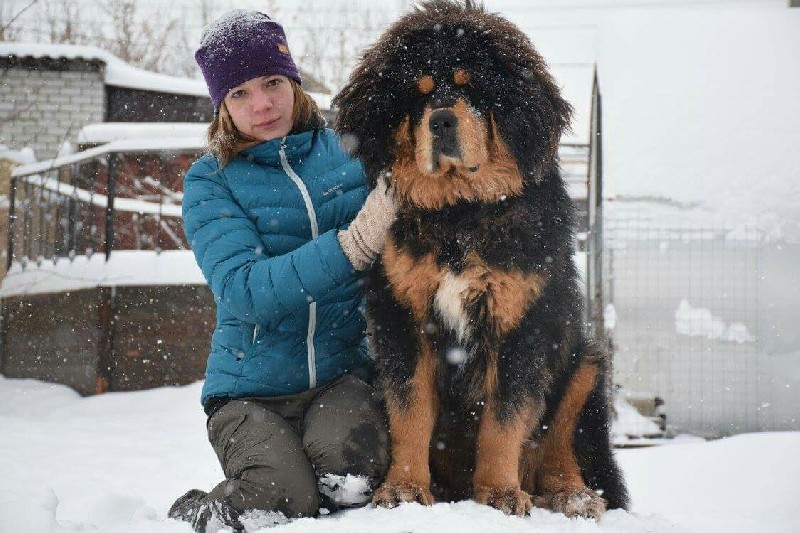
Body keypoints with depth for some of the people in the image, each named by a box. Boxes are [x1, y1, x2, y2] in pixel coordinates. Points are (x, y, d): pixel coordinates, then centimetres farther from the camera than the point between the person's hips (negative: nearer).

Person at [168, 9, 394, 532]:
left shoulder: (351, 150, 6)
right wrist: (356, 242, -25)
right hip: (252, 386, 0)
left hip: (346, 373, 1)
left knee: (345, 462, -31)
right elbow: (244, 292, -15)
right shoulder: (210, 181, 2)